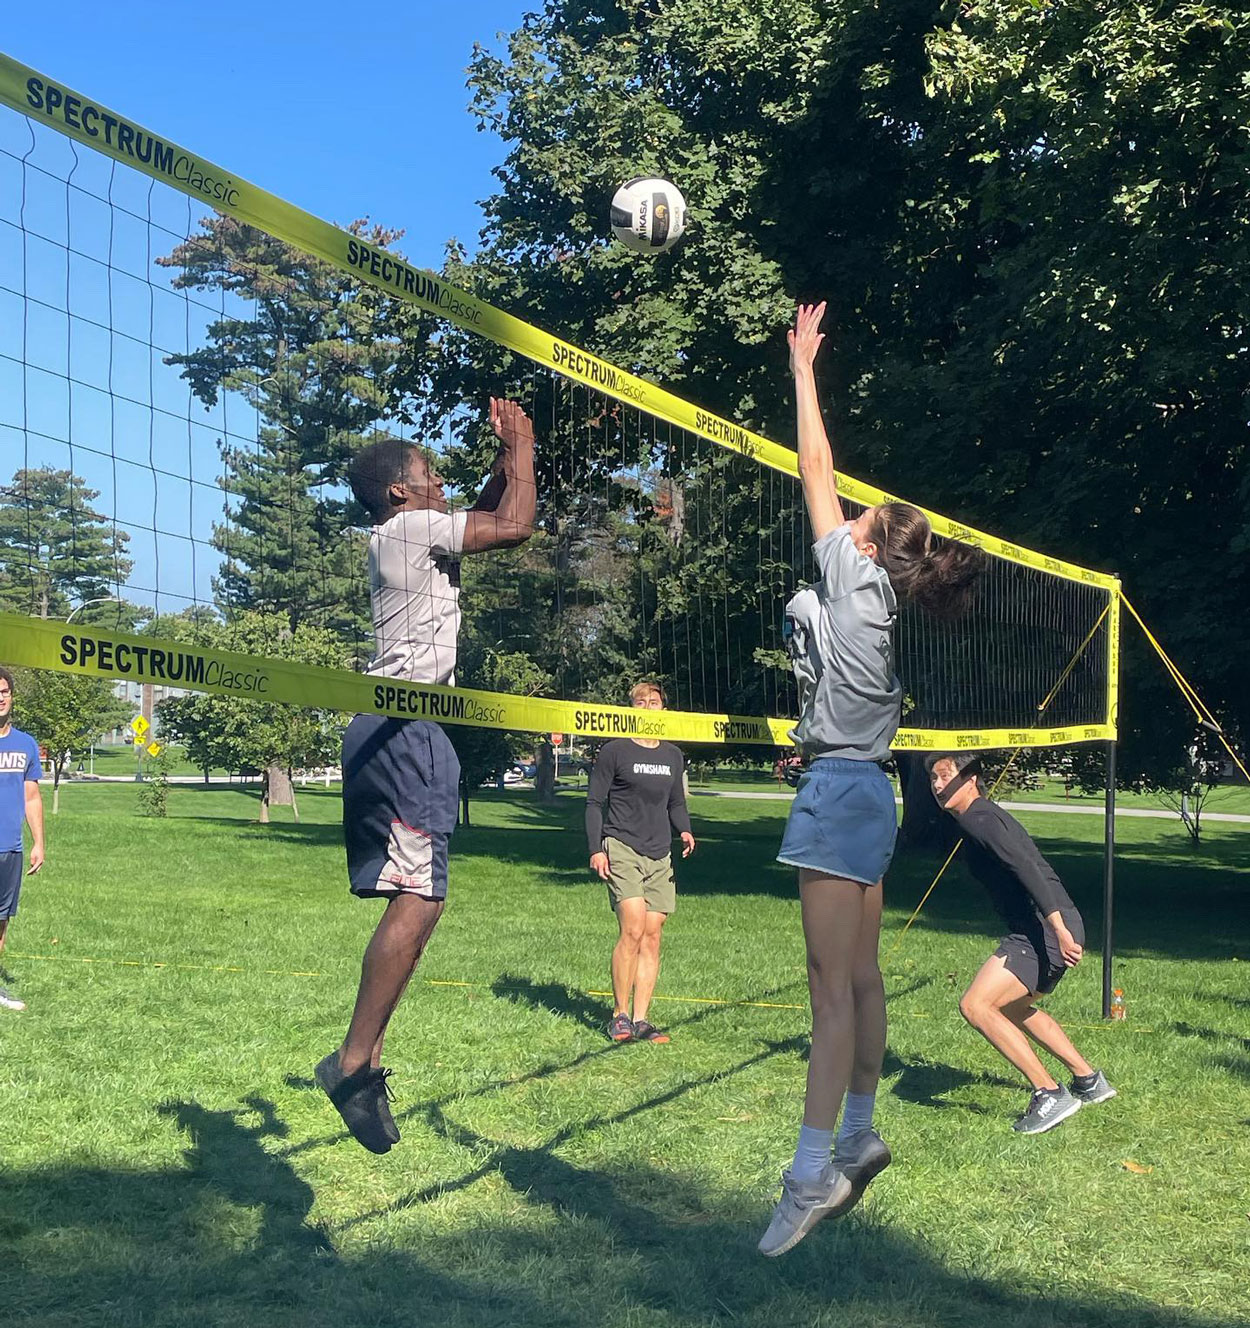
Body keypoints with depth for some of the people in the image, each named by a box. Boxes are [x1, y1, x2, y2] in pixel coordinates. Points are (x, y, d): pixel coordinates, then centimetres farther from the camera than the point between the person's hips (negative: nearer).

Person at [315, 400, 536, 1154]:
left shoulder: (414, 537, 24)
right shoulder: (412, 527, -4)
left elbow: (490, 519, 36)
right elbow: (514, 526, -9)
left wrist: (508, 459, 24)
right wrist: (521, 447, 4)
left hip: (397, 730, 11)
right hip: (404, 723, -11)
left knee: (416, 899, 9)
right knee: (420, 897, -16)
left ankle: (367, 1060, 9)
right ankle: (354, 1060, -15)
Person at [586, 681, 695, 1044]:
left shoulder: (673, 756, 16)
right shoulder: (614, 751, 1)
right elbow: (594, 802, 2)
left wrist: (684, 830, 5)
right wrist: (595, 848, -6)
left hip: (660, 855, 5)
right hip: (621, 849, -5)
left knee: (652, 936, 1)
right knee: (633, 928, -17)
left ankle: (640, 1020, 6)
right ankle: (619, 1016, -6)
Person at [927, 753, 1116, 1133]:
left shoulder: (978, 819, -11)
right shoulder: (984, 815, 19)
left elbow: (1027, 868, -25)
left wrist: (1059, 928, -33)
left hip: (1046, 931, -11)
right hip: (1052, 929, 11)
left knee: (975, 1005, -15)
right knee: (1013, 1008, 29)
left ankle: (1051, 1095, -11)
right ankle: (1089, 1081, 36)